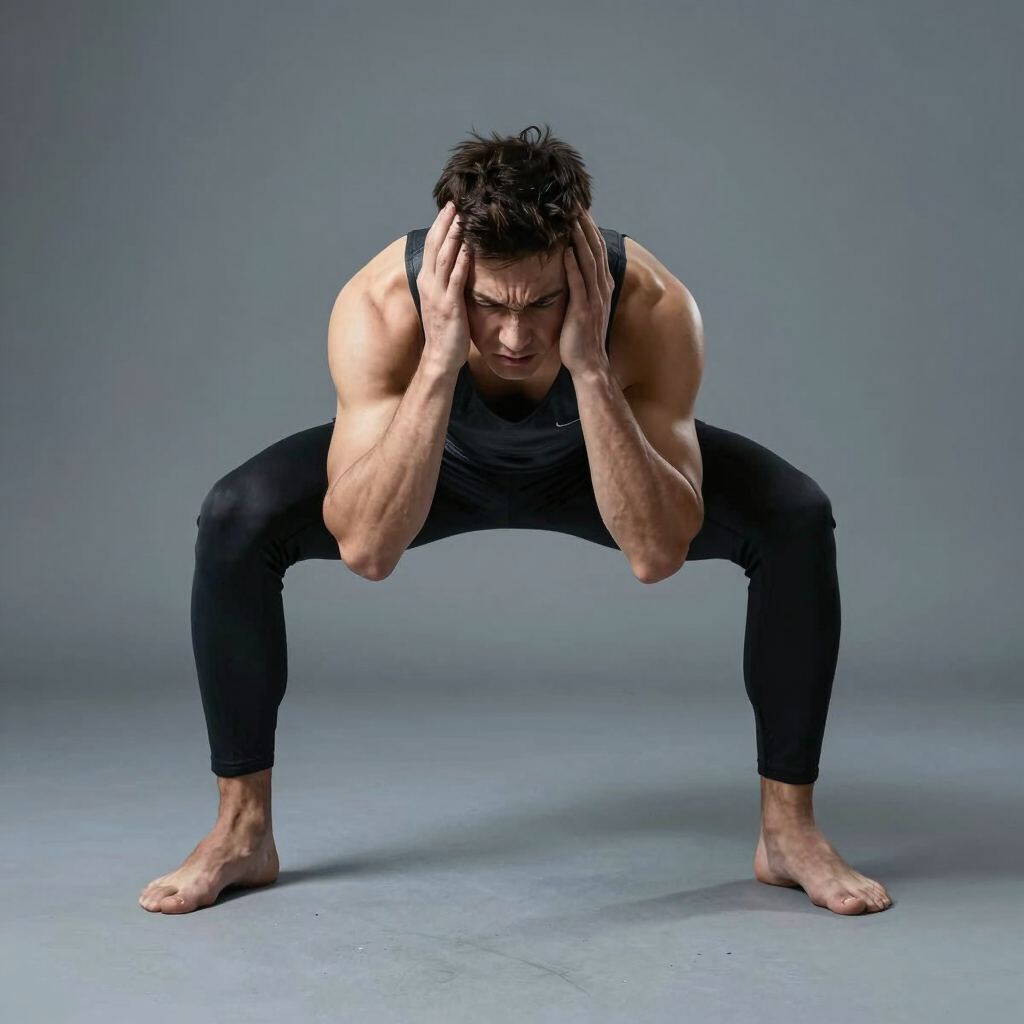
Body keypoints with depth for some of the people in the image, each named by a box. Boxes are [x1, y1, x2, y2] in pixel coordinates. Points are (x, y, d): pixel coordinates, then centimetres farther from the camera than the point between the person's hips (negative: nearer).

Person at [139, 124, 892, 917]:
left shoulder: (653, 307, -39)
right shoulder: (380, 306, -39)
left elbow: (656, 555, -43)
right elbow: (366, 550, -43)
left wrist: (588, 366, -52)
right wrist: (439, 360, -52)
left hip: (590, 457, 0)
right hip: (438, 461, 0)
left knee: (797, 521, -23)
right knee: (235, 522, -24)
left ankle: (789, 829, -4)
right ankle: (242, 831, -4)